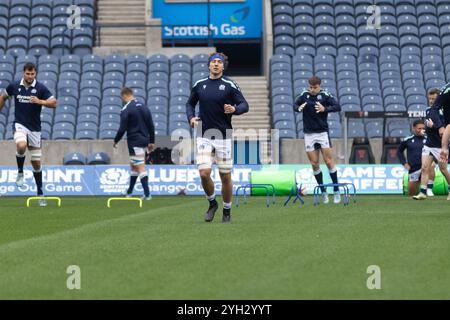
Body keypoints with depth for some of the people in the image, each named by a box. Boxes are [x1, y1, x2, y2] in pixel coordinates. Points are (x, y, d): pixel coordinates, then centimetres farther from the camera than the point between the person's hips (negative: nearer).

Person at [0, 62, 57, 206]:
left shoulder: (40, 88, -8)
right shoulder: (14, 86, -2)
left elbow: (54, 103, -13)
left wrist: (40, 101, -28)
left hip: (34, 128, 0)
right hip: (19, 124, 0)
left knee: (36, 162, 5)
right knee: (21, 146, -33)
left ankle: (40, 193, 17)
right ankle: (20, 172, -6)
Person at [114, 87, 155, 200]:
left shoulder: (126, 110, -12)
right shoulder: (144, 107, 11)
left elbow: (122, 129, -14)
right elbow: (151, 126, 12)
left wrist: (115, 141, 1)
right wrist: (151, 142, 18)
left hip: (134, 142, -8)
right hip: (144, 141, 8)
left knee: (141, 168, -8)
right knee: (133, 166, 20)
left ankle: (147, 194, -13)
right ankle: (129, 191, 31)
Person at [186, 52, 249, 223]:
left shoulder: (230, 85, -3)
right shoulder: (199, 85, 6)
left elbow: (244, 105, -3)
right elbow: (190, 103, 20)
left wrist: (234, 109, -25)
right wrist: (191, 117, 0)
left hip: (223, 136, -2)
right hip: (204, 136, 2)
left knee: (225, 176, 3)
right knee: (204, 173, -11)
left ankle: (227, 211, 19)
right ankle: (212, 203, 15)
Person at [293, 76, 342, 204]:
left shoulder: (325, 95, -6)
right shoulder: (304, 95, 2)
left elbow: (337, 107, -12)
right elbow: (295, 105, 11)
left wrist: (324, 109, -28)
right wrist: (299, 108, -12)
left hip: (322, 132, -3)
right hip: (309, 134, 3)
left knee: (329, 161, -5)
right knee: (314, 164, 2)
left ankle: (336, 191, 3)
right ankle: (323, 192, 12)